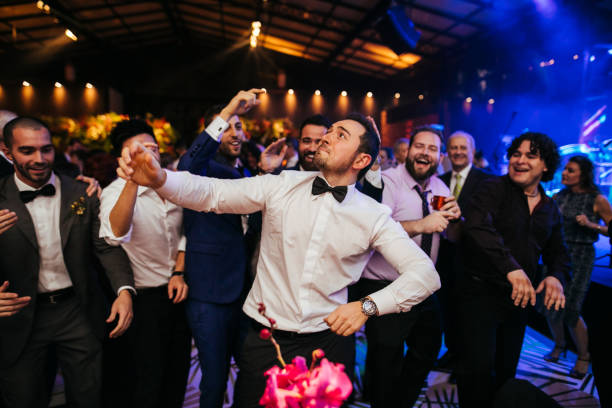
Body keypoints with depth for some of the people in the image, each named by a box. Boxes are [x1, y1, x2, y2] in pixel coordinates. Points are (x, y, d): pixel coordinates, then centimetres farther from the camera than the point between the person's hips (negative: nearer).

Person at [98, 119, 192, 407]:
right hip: (145, 297, -5)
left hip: (178, 290, 5)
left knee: (178, 371, 19)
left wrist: (179, 273, -4)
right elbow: (116, 234, -40)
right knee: (148, 382, 6)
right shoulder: (116, 192, -17)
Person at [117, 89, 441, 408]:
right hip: (264, 339, 1)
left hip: (328, 343, 0)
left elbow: (425, 272, -8)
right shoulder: (282, 186, -5)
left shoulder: (374, 216, -6)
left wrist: (368, 306, -21)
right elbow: (210, 193, -12)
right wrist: (159, 178, -31)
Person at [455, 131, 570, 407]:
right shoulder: (493, 189, -8)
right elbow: (476, 227, -26)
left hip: (518, 298, 6)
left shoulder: (550, 209, 11)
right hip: (481, 292, -6)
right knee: (478, 367, -4)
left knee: (507, 369, 15)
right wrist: (511, 268, -34)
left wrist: (556, 276, -6)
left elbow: (557, 251, 18)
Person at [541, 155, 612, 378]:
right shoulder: (558, 197, 5)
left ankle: (583, 357, 21)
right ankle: (559, 344, 33)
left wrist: (591, 225, -17)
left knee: (570, 310, -4)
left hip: (580, 256, -4)